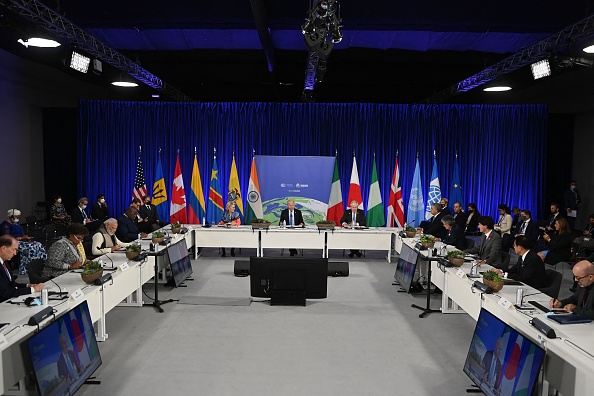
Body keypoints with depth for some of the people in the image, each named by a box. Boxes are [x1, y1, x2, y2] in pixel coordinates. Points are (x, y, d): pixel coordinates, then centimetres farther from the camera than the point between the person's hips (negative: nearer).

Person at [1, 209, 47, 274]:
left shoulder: (16, 223, 17)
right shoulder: (5, 225, -12)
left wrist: (26, 237, 1)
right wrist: (21, 238, -18)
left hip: (22, 240, 9)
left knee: (39, 246, -13)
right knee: (31, 248, -31)